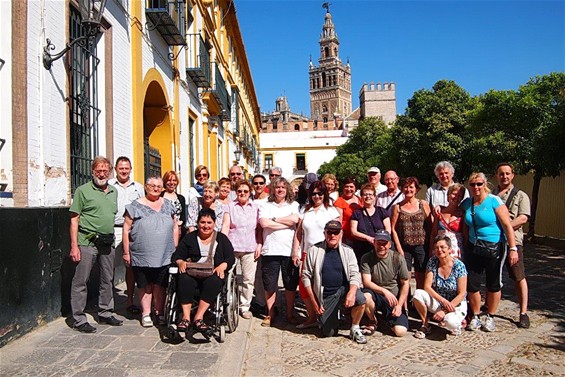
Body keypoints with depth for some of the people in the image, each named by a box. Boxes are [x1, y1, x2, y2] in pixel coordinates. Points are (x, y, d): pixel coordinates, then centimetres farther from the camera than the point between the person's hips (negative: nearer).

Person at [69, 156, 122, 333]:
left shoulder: (114, 192, 13)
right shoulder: (83, 191, -3)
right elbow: (74, 220, -6)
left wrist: (113, 239, 13)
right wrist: (74, 245, -12)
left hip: (108, 243, 6)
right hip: (87, 242, -6)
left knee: (108, 280, 14)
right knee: (80, 281, -1)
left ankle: (105, 314, 27)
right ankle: (79, 320, 8)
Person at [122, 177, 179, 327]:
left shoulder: (168, 205, 10)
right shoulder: (136, 206, 1)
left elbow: (175, 228, 14)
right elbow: (126, 230, 1)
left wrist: (175, 249, 9)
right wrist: (126, 252, -2)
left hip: (164, 256, 2)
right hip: (141, 256, -2)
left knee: (160, 285, 7)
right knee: (145, 285, 7)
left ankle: (159, 313, 20)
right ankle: (146, 314, 19)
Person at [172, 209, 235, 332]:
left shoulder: (221, 238, 16)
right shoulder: (189, 238, 18)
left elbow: (231, 258, 6)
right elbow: (176, 256, 11)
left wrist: (222, 266, -15)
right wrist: (181, 262, -13)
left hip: (214, 273, -1)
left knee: (214, 281, -35)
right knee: (184, 279, -33)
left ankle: (198, 317, -31)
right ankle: (186, 317, -30)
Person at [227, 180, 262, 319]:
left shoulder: (255, 206, 10)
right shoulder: (230, 206, 6)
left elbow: (259, 228, 11)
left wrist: (259, 245, 3)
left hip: (250, 249, 1)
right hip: (232, 247, -1)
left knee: (249, 279, 3)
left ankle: (245, 306, 16)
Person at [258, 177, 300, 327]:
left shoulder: (293, 205, 11)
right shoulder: (265, 206, 8)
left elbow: (295, 219, -9)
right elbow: (264, 223, -10)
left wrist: (274, 219, -4)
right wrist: (287, 224, -7)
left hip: (289, 251, 1)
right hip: (270, 251, -1)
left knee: (291, 284, 8)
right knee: (270, 285, 5)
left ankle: (290, 314, 23)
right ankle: (270, 314, 20)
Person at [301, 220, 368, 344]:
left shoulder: (348, 251, 2)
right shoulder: (314, 250, -2)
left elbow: (354, 274, -6)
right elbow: (306, 276, 1)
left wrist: (352, 292, -27)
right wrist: (314, 302, -2)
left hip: (344, 289, 0)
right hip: (325, 296, 0)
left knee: (360, 299, -31)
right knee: (329, 333, -5)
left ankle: (355, 329, -3)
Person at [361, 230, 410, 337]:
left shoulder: (398, 259, -5)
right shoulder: (367, 259, -6)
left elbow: (405, 284, -1)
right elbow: (366, 282, -15)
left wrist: (399, 305, -9)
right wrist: (384, 291, -29)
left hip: (395, 299, 0)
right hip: (376, 295, 0)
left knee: (400, 331, -19)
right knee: (365, 295, -36)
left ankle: (388, 318, 19)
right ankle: (372, 321, -3)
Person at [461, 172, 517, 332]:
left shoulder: (494, 201, -10)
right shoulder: (466, 203, 4)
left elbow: (507, 225, -13)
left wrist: (513, 249, -17)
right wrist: (466, 245, 10)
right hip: (473, 249, 4)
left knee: (493, 284, 8)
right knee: (472, 284, 2)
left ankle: (490, 317, 25)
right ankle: (475, 317, 19)